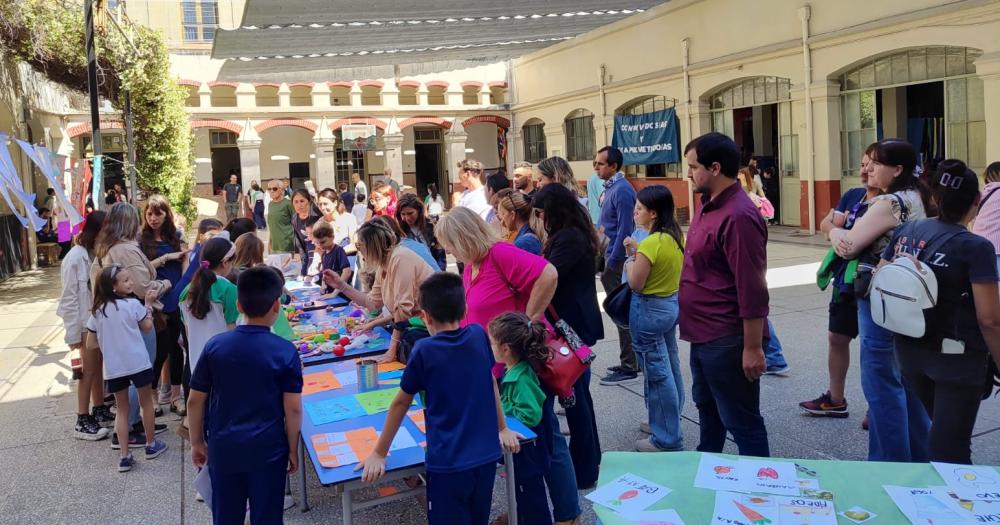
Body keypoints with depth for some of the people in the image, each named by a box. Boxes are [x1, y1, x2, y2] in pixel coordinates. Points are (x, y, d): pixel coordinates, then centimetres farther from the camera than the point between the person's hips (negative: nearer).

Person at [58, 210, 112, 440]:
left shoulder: (97, 253, 3)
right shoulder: (75, 258, -17)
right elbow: (70, 298, -15)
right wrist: (73, 333, -14)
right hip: (86, 322, -7)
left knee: (99, 367, 17)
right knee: (88, 370, 1)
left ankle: (99, 411, 30)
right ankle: (83, 422, 11)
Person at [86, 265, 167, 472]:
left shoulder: (97, 311, 1)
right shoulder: (133, 304, -10)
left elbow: (91, 344, 4)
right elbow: (147, 327, 5)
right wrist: (149, 303, 12)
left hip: (113, 368, 3)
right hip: (138, 363, -3)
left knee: (122, 409, 14)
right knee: (146, 402, 16)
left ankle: (125, 456, 10)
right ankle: (151, 445, 29)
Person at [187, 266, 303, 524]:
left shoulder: (215, 346, -5)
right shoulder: (285, 351, -12)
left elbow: (195, 401, 1)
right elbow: (293, 409, -11)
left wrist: (197, 442, 14)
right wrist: (293, 450, 3)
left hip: (223, 449, 3)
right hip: (268, 450, -2)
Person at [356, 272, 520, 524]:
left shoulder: (424, 351, -11)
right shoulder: (479, 335, 1)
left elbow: (401, 404, -3)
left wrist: (379, 453, 7)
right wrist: (502, 429, 26)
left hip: (448, 463, -5)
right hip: (486, 456, 5)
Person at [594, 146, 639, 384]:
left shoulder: (622, 190, -17)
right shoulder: (609, 188, 11)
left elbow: (624, 230, -20)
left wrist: (611, 263, -18)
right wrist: (603, 259, 15)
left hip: (617, 260, -9)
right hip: (610, 256, 9)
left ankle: (629, 367, 5)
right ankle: (630, 361, 25)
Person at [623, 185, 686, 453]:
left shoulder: (651, 243, -22)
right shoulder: (675, 237, 4)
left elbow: (635, 284, -19)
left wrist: (629, 261, -2)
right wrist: (638, 251, 7)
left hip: (649, 310, -9)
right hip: (671, 304, 9)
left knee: (657, 374, -1)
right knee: (671, 368, 18)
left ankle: (667, 439, 7)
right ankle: (670, 422, 33)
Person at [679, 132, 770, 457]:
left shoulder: (738, 216, -22)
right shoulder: (708, 205, 10)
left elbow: (752, 290, -23)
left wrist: (753, 348, -21)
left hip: (726, 341, -10)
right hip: (703, 334, 10)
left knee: (741, 421, 3)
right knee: (707, 408, 25)